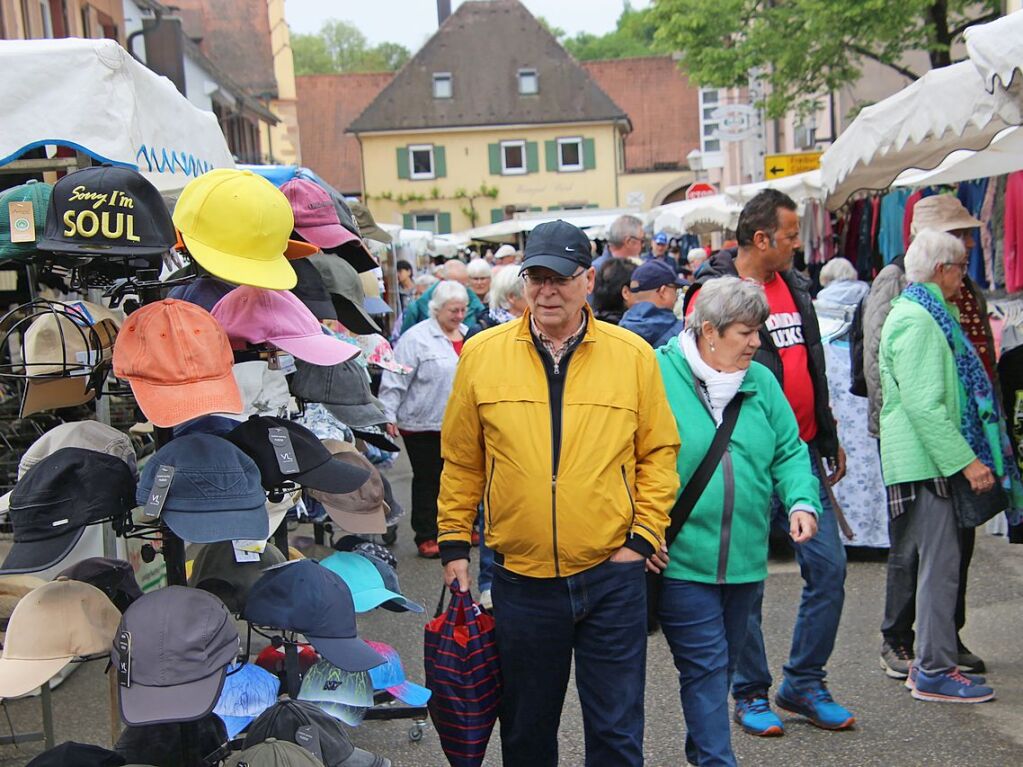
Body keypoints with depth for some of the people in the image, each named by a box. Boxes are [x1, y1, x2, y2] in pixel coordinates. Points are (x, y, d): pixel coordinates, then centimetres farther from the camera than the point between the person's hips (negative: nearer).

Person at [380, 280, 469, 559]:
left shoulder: (469, 336, 9)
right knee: (428, 482, 5)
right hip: (424, 426, -6)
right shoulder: (417, 338, -11)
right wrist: (389, 416, -16)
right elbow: (395, 381, -12)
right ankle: (426, 537, 15)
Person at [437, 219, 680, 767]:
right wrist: (454, 541, 6)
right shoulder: (482, 354, -2)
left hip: (612, 575, -1)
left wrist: (643, 535, -3)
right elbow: (461, 460, 6)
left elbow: (658, 452, 4)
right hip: (520, 578, 1)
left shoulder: (633, 355, -3)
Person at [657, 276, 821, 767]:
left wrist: (802, 501, -7)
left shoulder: (760, 382, 6)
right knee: (705, 665, -4)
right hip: (680, 557, -6)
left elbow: (789, 451, 11)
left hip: (745, 558, 6)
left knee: (721, 662, 20)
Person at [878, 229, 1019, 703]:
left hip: (933, 461, 11)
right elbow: (923, 404, -23)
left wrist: (969, 457, 20)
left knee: (939, 561, 13)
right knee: (940, 564, -7)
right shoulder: (916, 320, -15)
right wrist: (967, 460, -21)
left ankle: (930, 662, 20)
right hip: (925, 461, -11)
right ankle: (934, 672, -1)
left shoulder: (930, 315, 19)